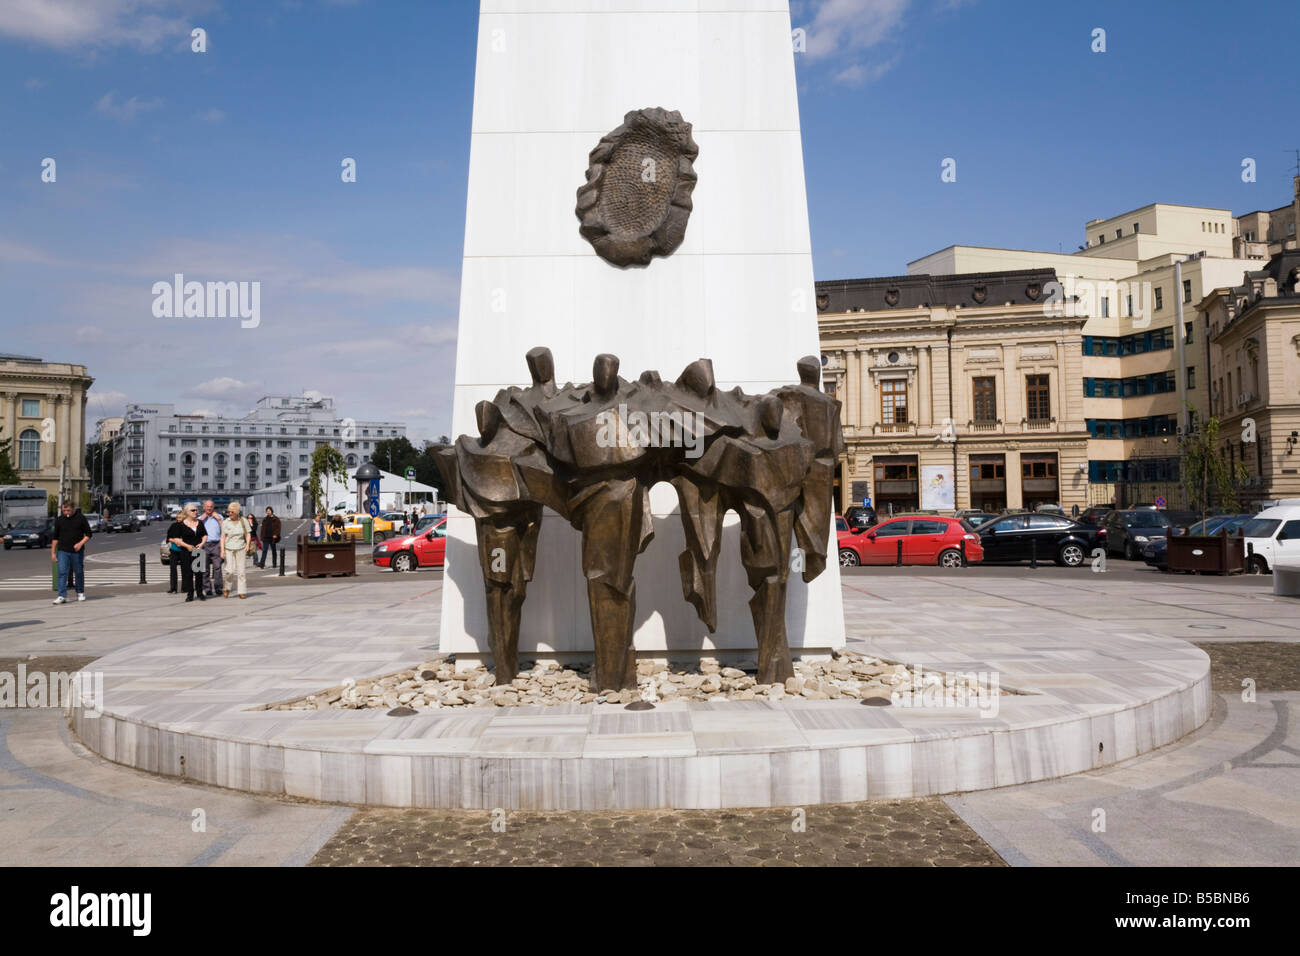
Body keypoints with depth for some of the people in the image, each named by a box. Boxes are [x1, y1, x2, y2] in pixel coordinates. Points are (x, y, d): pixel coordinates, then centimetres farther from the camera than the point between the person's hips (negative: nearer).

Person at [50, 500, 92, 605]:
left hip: (77, 551, -1)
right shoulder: (59, 520, 5)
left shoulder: (81, 518, -1)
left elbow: (88, 534, 2)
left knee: (79, 573, 9)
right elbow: (55, 537, 12)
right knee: (62, 573, -9)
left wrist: (81, 543, -15)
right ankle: (62, 596, -12)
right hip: (63, 551, 1)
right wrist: (53, 552, 9)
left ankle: (80, 593, 25)